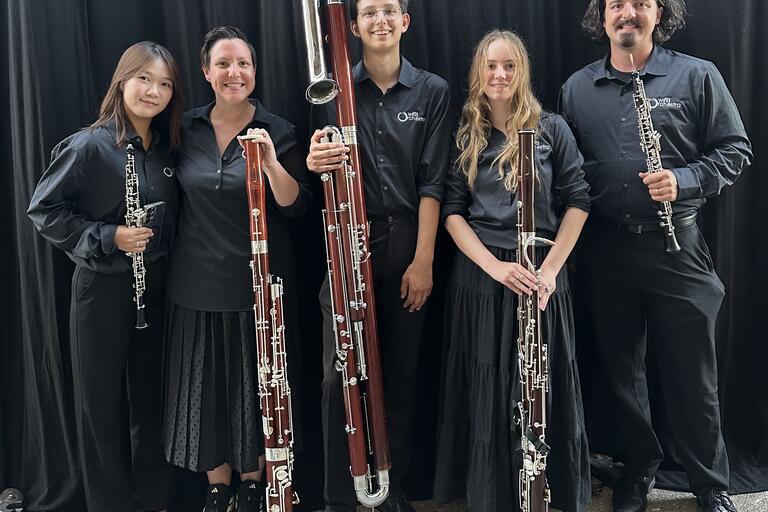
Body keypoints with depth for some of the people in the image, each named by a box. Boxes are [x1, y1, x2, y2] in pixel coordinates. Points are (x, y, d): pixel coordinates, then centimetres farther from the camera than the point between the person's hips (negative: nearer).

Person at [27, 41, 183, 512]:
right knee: (102, 401, 8)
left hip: (156, 286, 5)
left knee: (151, 396, 15)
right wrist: (107, 238, -19)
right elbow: (43, 210, -11)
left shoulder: (167, 149, 4)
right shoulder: (90, 146, -13)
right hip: (103, 288, -5)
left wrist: (161, 249, 2)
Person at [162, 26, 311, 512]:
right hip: (199, 280, 3)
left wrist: (270, 161, -27)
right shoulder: (187, 128, 2)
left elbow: (296, 208, -12)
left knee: (257, 382, 10)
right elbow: (182, 194, 14)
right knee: (206, 384, 10)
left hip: (260, 279, -2)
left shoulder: (279, 131, -5)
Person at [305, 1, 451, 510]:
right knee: (339, 375, -1)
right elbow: (322, 169, 5)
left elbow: (432, 181, -2)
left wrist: (423, 259, -8)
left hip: (407, 247, 0)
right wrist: (313, 163, -20)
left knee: (401, 373, 9)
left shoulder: (433, 91, 4)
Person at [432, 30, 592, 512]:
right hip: (480, 274, 1)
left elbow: (577, 201, 0)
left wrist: (551, 268, -10)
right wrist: (493, 265, -13)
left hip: (541, 273, -1)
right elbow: (452, 210, 1)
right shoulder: (465, 135, 6)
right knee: (486, 389, 7)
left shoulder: (551, 128, 3)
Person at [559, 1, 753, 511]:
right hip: (604, 249, 3)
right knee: (621, 368, 14)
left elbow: (735, 150, 1)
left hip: (675, 245, -2)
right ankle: (639, 467, 34)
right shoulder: (576, 88, 7)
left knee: (691, 372, 6)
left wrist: (684, 181, -17)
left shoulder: (697, 76, 0)